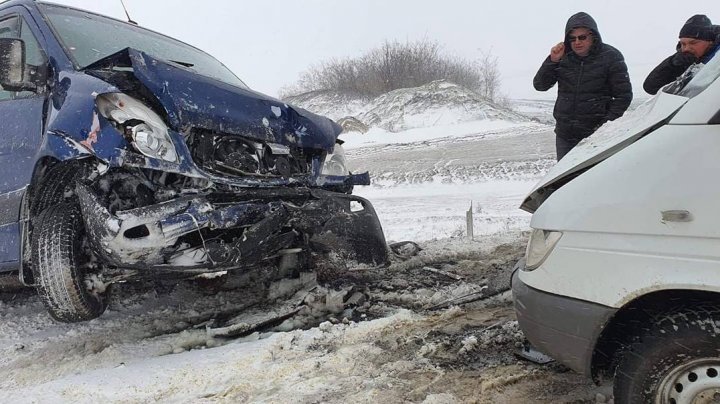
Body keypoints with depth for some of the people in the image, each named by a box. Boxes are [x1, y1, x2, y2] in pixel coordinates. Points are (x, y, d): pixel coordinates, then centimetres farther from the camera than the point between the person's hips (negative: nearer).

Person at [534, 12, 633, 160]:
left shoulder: (610, 57, -5)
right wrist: (552, 61, -13)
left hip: (595, 134, -3)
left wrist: (606, 124, -11)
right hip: (564, 134, 4)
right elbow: (540, 85, 1)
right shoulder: (563, 57, 3)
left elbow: (624, 95, -4)